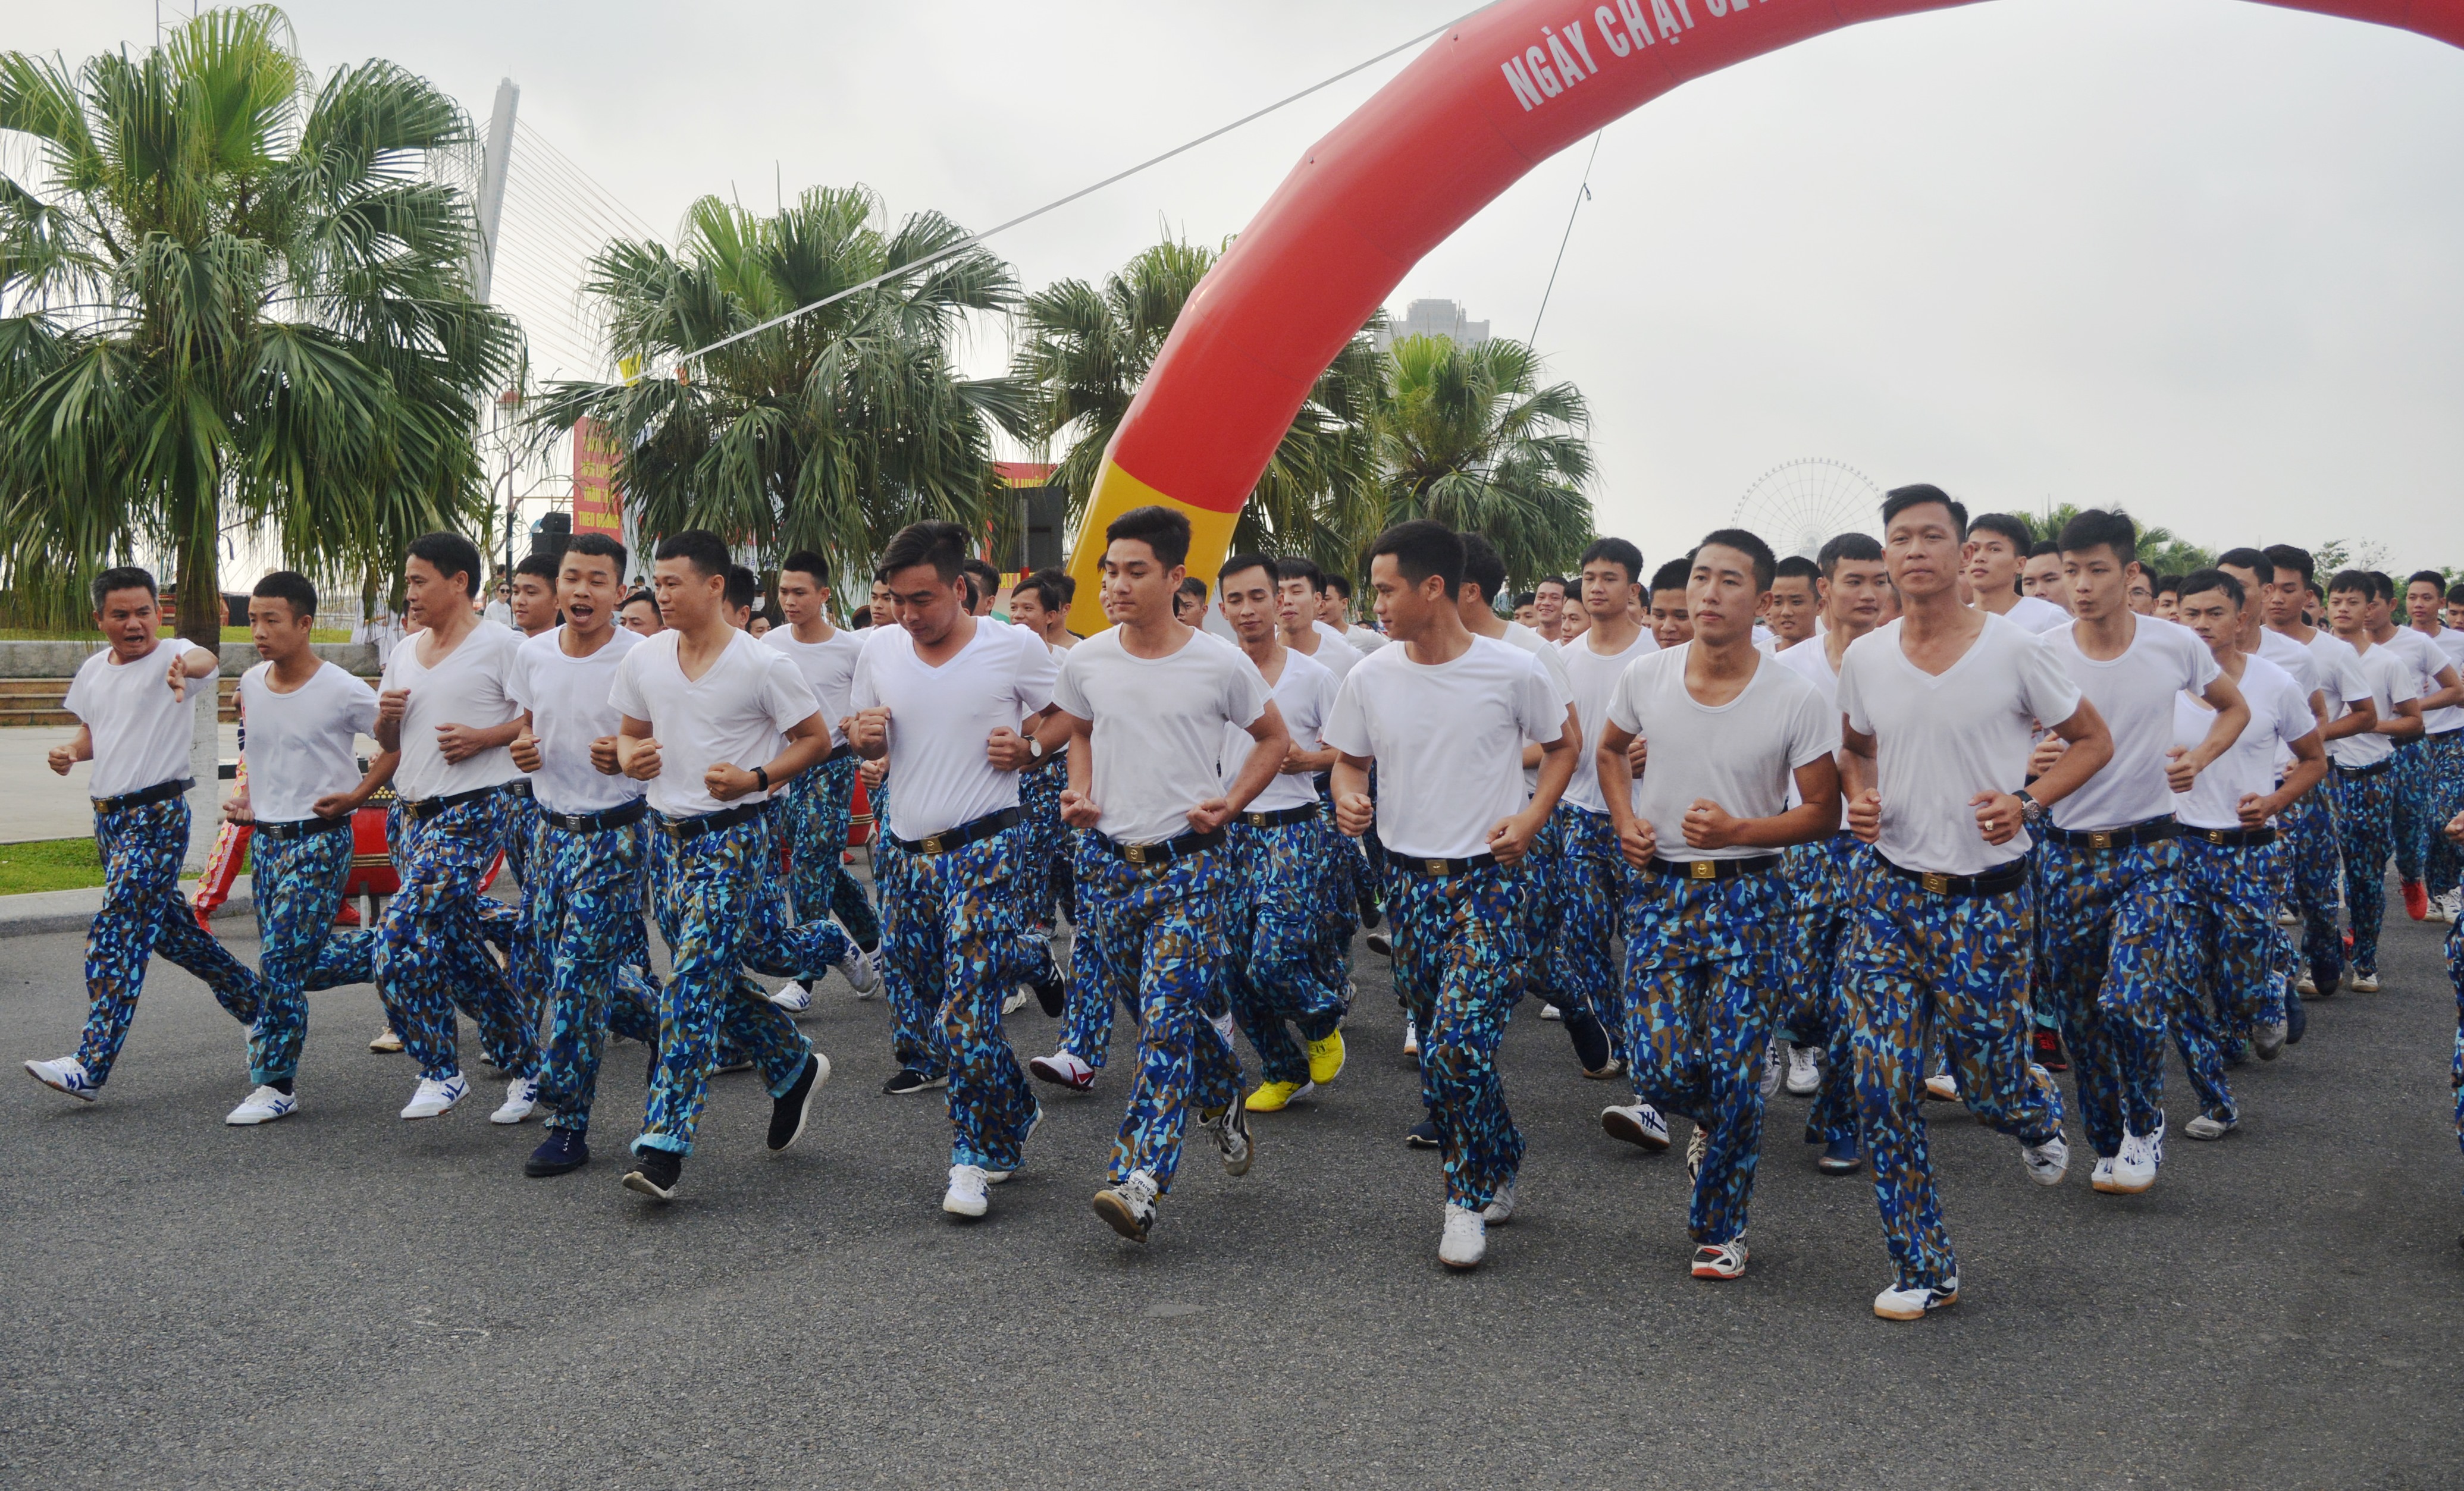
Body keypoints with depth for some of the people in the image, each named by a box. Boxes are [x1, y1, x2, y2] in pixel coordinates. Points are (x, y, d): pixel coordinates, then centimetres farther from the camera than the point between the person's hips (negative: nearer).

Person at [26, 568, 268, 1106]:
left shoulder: (171, 655, -10)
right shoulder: (93, 670, 12)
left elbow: (206, 660, -35)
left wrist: (185, 668, -60)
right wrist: (71, 752, 2)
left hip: (157, 813, -8)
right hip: (108, 814, 8)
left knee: (116, 934, -14)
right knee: (166, 925, 17)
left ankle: (90, 1066, -15)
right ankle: (256, 1002, 34)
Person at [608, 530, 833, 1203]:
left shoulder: (762, 664, -10)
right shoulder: (642, 660, 6)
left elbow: (817, 738, -2)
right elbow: (630, 732, 19)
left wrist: (756, 779, -16)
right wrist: (630, 758, -5)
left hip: (733, 837, -7)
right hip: (667, 835, 7)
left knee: (693, 983, -13)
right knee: (713, 978, 14)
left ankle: (663, 1144, -12)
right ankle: (794, 1067, 36)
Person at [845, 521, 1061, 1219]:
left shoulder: (1016, 646, -7)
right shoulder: (879, 649, 5)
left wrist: (1027, 749, -14)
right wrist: (865, 737, -6)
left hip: (984, 847, -5)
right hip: (905, 849, 6)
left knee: (965, 1014, -13)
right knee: (916, 1012, 11)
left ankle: (978, 1155, 6)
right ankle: (1015, 1114, 32)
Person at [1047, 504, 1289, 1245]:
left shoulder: (1220, 664, -7)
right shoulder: (1085, 662, 1)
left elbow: (1274, 739, 7)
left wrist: (1230, 803, -6)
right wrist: (1078, 790, 3)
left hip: (1190, 860, -4)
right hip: (1109, 858, 4)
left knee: (1170, 1015, -13)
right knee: (1157, 1010, 13)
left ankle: (1139, 1182, -12)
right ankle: (1223, 1100, 41)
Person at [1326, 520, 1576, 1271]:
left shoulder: (1513, 670, -8)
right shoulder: (1369, 679, 1)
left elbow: (1564, 743, 6)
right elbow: (1349, 759, 13)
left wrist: (1530, 818, -7)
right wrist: (1348, 797, -9)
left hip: (1487, 877, -4)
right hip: (1408, 878, 5)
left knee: (1459, 1047, -15)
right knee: (1437, 1048, 12)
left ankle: (1470, 1198, 4)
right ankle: (1499, 1169, 33)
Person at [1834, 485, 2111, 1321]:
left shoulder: (2011, 650, -8)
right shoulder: (1863, 658, 2)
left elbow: (2093, 741, 3)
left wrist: (2026, 802, -13)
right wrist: (1860, 797, -1)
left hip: (1986, 898, -3)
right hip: (1888, 890, 3)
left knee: (1988, 1084, 4)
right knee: (1881, 1082, -2)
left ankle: (2038, 1113, 45)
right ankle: (1924, 1269, 12)